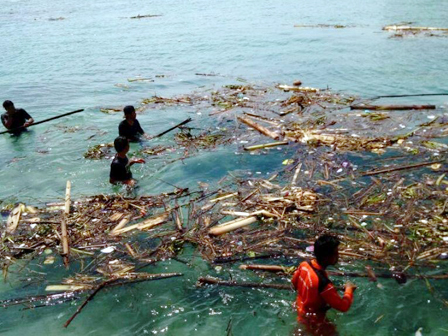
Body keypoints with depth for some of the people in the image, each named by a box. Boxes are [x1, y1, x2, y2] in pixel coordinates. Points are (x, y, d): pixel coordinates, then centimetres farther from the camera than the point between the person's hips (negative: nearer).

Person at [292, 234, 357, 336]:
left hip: (300, 309, 7)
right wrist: (349, 289, -12)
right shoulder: (323, 282, -41)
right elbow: (343, 306, -29)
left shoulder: (304, 264, -18)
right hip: (313, 321, -7)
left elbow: (294, 283, 3)